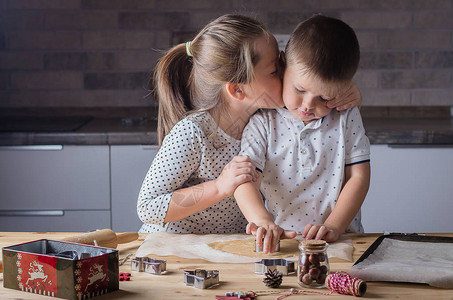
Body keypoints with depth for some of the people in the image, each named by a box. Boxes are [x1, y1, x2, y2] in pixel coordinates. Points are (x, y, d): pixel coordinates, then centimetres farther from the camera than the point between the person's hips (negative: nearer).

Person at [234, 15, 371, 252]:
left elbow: (358, 177, 1)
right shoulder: (264, 122, -1)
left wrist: (333, 227, -11)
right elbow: (246, 180, -9)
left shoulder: (346, 118, 3)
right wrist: (264, 222, -27)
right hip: (281, 241, -2)